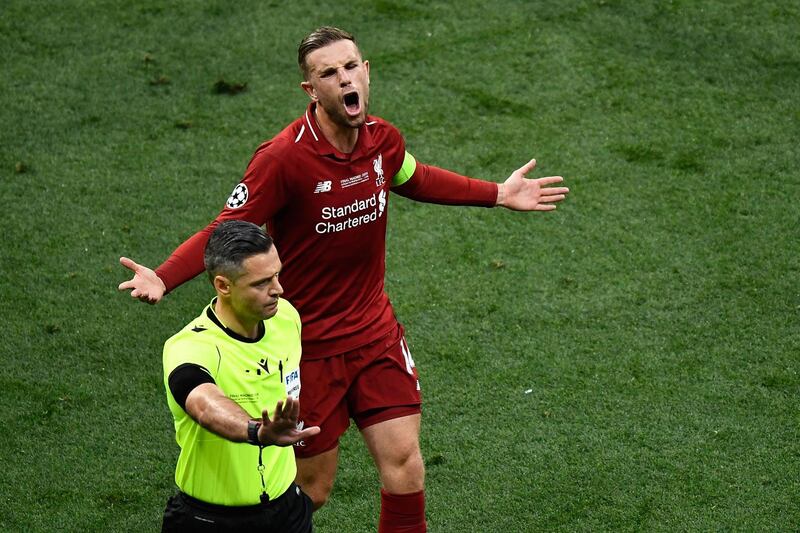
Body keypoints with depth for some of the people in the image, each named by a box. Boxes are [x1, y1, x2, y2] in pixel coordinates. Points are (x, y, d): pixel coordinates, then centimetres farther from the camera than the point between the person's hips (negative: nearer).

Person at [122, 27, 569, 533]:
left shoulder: (384, 139, -3)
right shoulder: (282, 158, -22)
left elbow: (415, 179, 21)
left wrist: (497, 193, 22)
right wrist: (162, 278, -35)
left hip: (377, 333, 5)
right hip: (308, 344, -5)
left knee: (405, 467, 1)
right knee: (311, 490, 4)